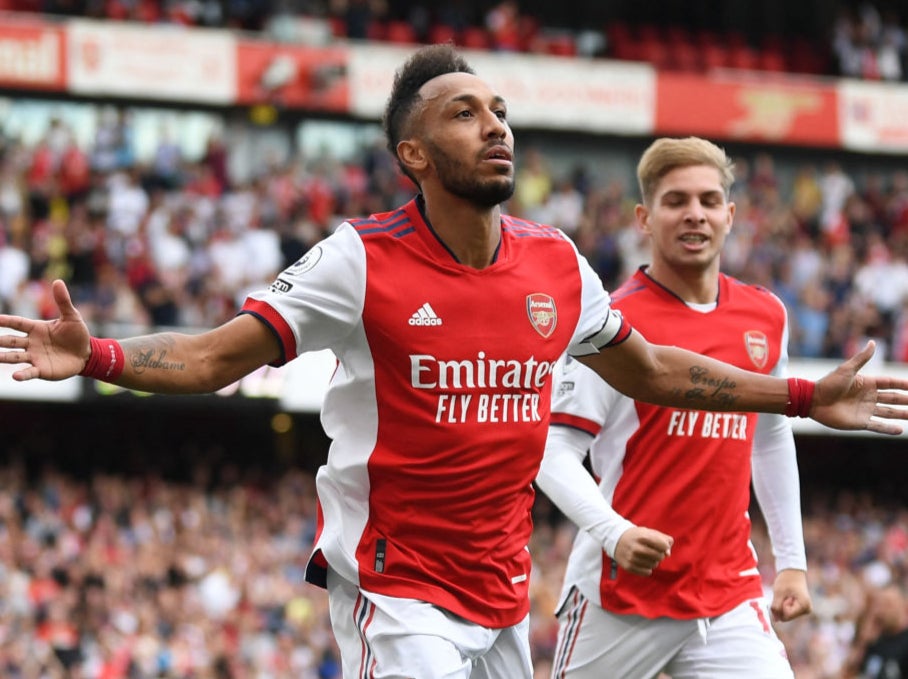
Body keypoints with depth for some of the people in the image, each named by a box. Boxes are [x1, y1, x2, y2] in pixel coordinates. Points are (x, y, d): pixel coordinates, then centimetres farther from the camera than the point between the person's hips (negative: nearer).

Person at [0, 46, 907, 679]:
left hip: (504, 595, 6)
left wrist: (804, 397, 22)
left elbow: (649, 371, 21)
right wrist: (97, 357, -27)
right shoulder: (364, 261, -10)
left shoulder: (557, 265, 5)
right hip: (395, 591, -6)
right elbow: (218, 356, -10)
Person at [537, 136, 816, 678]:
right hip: (621, 591, -4)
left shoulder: (768, 318, 9)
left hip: (729, 592, 4)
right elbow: (555, 451, -12)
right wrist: (614, 532, -28)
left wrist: (792, 560, 19)